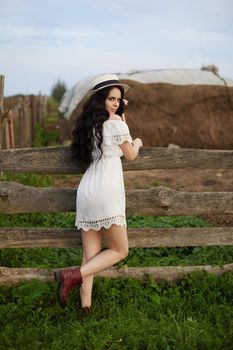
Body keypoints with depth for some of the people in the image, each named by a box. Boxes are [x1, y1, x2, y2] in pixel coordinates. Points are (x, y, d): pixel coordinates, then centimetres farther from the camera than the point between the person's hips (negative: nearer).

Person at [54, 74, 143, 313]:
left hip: (86, 192, 7)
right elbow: (130, 156, 6)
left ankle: (85, 305, 8)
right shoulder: (115, 122, -6)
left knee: (90, 255, 10)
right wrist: (137, 142, 27)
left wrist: (120, 112, 32)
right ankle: (73, 276, -10)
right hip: (107, 191, -7)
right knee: (119, 250, 6)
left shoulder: (89, 123, 14)